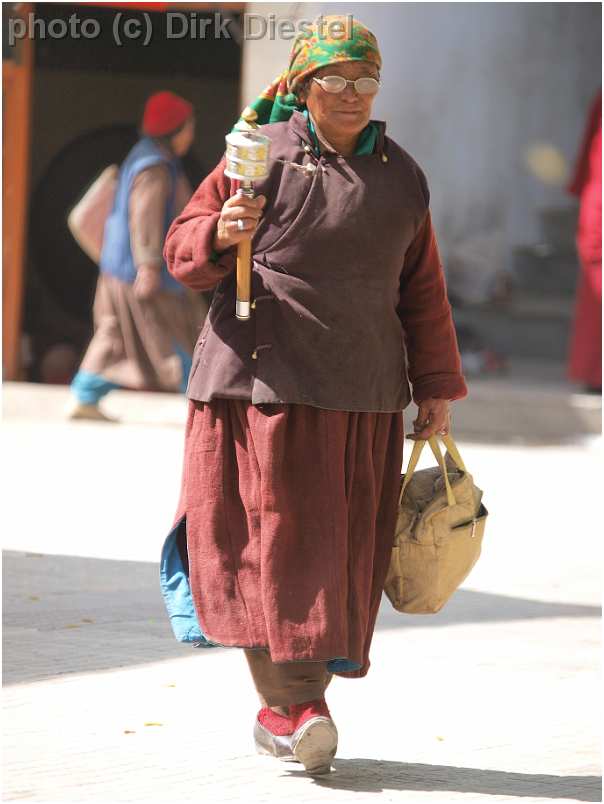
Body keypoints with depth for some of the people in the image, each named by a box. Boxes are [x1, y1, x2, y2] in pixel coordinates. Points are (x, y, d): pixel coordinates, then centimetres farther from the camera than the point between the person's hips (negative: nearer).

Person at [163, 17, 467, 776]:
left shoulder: (400, 176, 11)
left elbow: (421, 291, 16)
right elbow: (183, 248, 1)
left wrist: (434, 387, 14)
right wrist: (221, 234, -21)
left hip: (362, 397, 4)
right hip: (263, 379, -4)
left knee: (341, 550, 4)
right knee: (278, 537, -7)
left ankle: (293, 700, 13)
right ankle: (289, 700, -6)